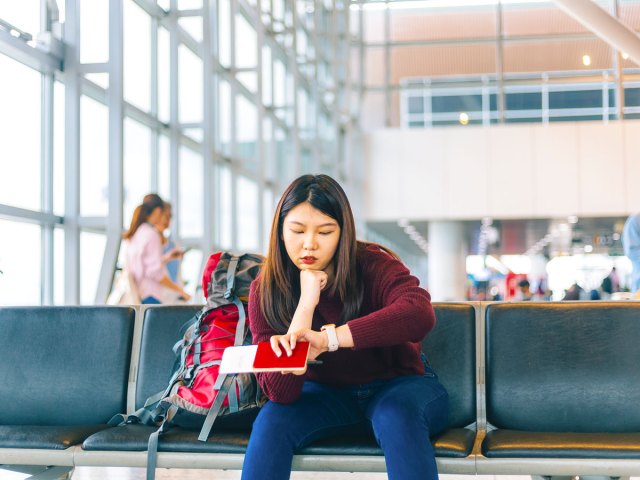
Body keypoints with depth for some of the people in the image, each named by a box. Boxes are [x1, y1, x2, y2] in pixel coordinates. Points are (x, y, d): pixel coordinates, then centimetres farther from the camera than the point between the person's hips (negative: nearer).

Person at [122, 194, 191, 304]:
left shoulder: (131, 235, 13)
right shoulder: (151, 234, -11)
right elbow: (155, 272, -15)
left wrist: (166, 258, 24)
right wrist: (180, 290, -8)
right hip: (149, 297, -8)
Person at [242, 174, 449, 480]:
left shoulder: (372, 265, -18)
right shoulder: (265, 290, -13)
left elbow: (420, 313, -41)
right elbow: (281, 394, -20)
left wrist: (328, 338, -48)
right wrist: (306, 304, -29)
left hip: (396, 385, -2)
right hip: (325, 394, 2)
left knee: (397, 416, -35)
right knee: (271, 420, -27)